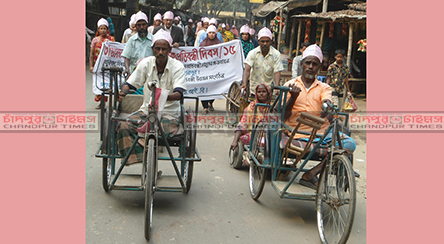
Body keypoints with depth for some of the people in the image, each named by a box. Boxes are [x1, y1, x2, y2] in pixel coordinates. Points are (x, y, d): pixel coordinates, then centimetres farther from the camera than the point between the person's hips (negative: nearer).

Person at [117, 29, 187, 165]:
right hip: (146, 110, 4)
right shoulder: (146, 63, 2)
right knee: (123, 126, -22)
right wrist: (123, 92, -19)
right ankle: (136, 159, -21)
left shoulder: (177, 67, -7)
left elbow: (179, 93, -20)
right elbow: (130, 84, 6)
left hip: (169, 113, -3)